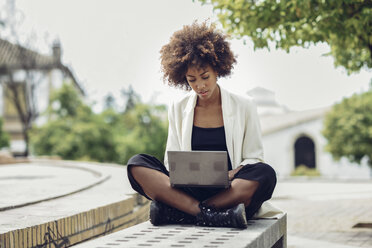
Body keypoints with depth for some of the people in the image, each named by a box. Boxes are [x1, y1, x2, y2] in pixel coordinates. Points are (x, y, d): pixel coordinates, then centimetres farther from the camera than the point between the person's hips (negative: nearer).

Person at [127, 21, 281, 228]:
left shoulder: (244, 107, 9)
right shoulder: (178, 110, 15)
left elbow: (254, 159, 7)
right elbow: (172, 163, 13)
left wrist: (230, 175, -15)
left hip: (232, 192, -1)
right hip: (187, 190, 1)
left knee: (265, 174, -34)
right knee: (137, 164, -21)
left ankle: (170, 212, -34)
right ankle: (210, 216, -38)